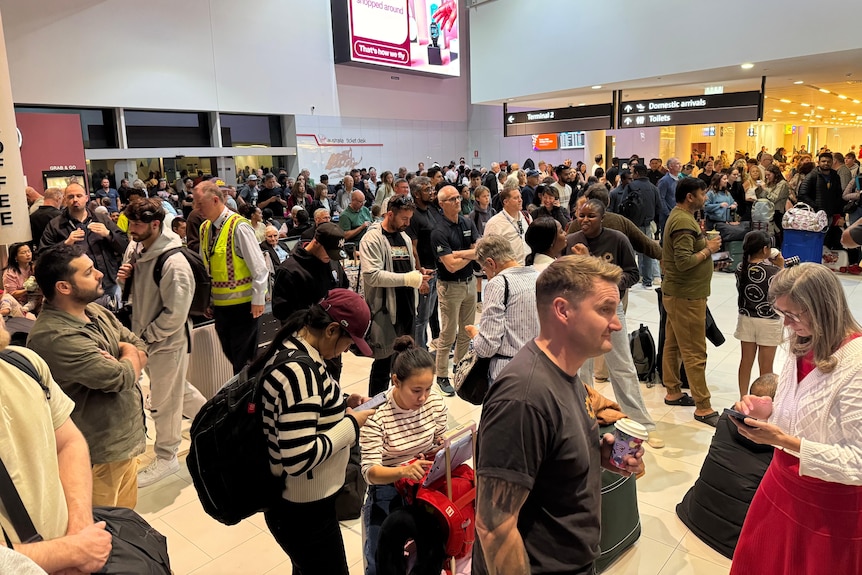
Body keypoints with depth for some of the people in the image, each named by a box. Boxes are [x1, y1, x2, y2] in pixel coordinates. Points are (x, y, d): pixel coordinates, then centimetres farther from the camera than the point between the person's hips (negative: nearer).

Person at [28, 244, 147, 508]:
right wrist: (129, 356, -3)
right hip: (100, 453, -8)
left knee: (127, 520, 22)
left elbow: (141, 348, 6)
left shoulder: (95, 311, 4)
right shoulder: (54, 336, -25)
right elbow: (122, 377, -25)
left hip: (126, 440, 8)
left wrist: (122, 364, -16)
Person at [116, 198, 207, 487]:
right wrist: (123, 278, -7)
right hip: (146, 336, 8)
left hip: (168, 341, -8)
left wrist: (146, 336, -16)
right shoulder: (134, 249, 0)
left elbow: (175, 314, -24)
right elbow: (135, 289, 15)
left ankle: (166, 458, 25)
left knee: (164, 400, 6)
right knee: (178, 388, 23)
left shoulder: (173, 263, -26)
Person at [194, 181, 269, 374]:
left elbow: (259, 267, -17)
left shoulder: (239, 227, -17)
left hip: (243, 304, -7)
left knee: (243, 358, 3)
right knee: (230, 354, 15)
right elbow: (204, 267, 14)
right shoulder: (204, 228, 6)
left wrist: (258, 300, -16)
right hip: (219, 304, 7)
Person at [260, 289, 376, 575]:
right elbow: (299, 459, -32)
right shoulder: (300, 371, -30)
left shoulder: (289, 348, 0)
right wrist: (351, 424, -21)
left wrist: (342, 405, 2)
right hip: (303, 511, -9)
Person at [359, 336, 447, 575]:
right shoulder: (376, 414, -25)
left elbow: (442, 446, 4)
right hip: (388, 492, -3)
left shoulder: (435, 403, -11)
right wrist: (403, 471, -42)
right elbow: (370, 472, -24)